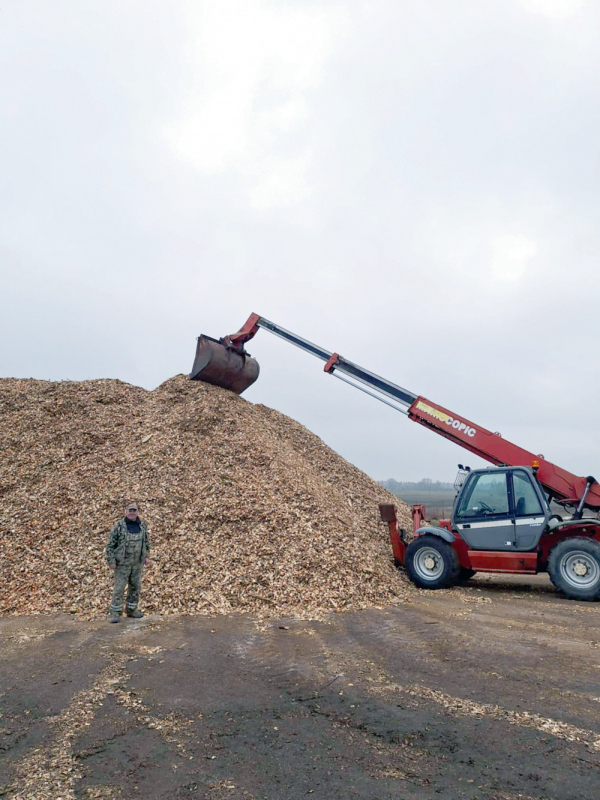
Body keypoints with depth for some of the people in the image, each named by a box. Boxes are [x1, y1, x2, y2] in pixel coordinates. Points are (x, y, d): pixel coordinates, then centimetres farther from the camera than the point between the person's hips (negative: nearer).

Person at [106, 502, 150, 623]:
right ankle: (115, 612, 9)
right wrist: (111, 561, -11)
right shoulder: (119, 526, -9)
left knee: (135, 586, 11)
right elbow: (110, 545, -8)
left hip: (137, 563, 5)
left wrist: (146, 556, 12)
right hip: (123, 563, -5)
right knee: (119, 587, -2)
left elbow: (146, 542, 18)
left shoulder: (142, 526, 6)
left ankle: (132, 609, 25)